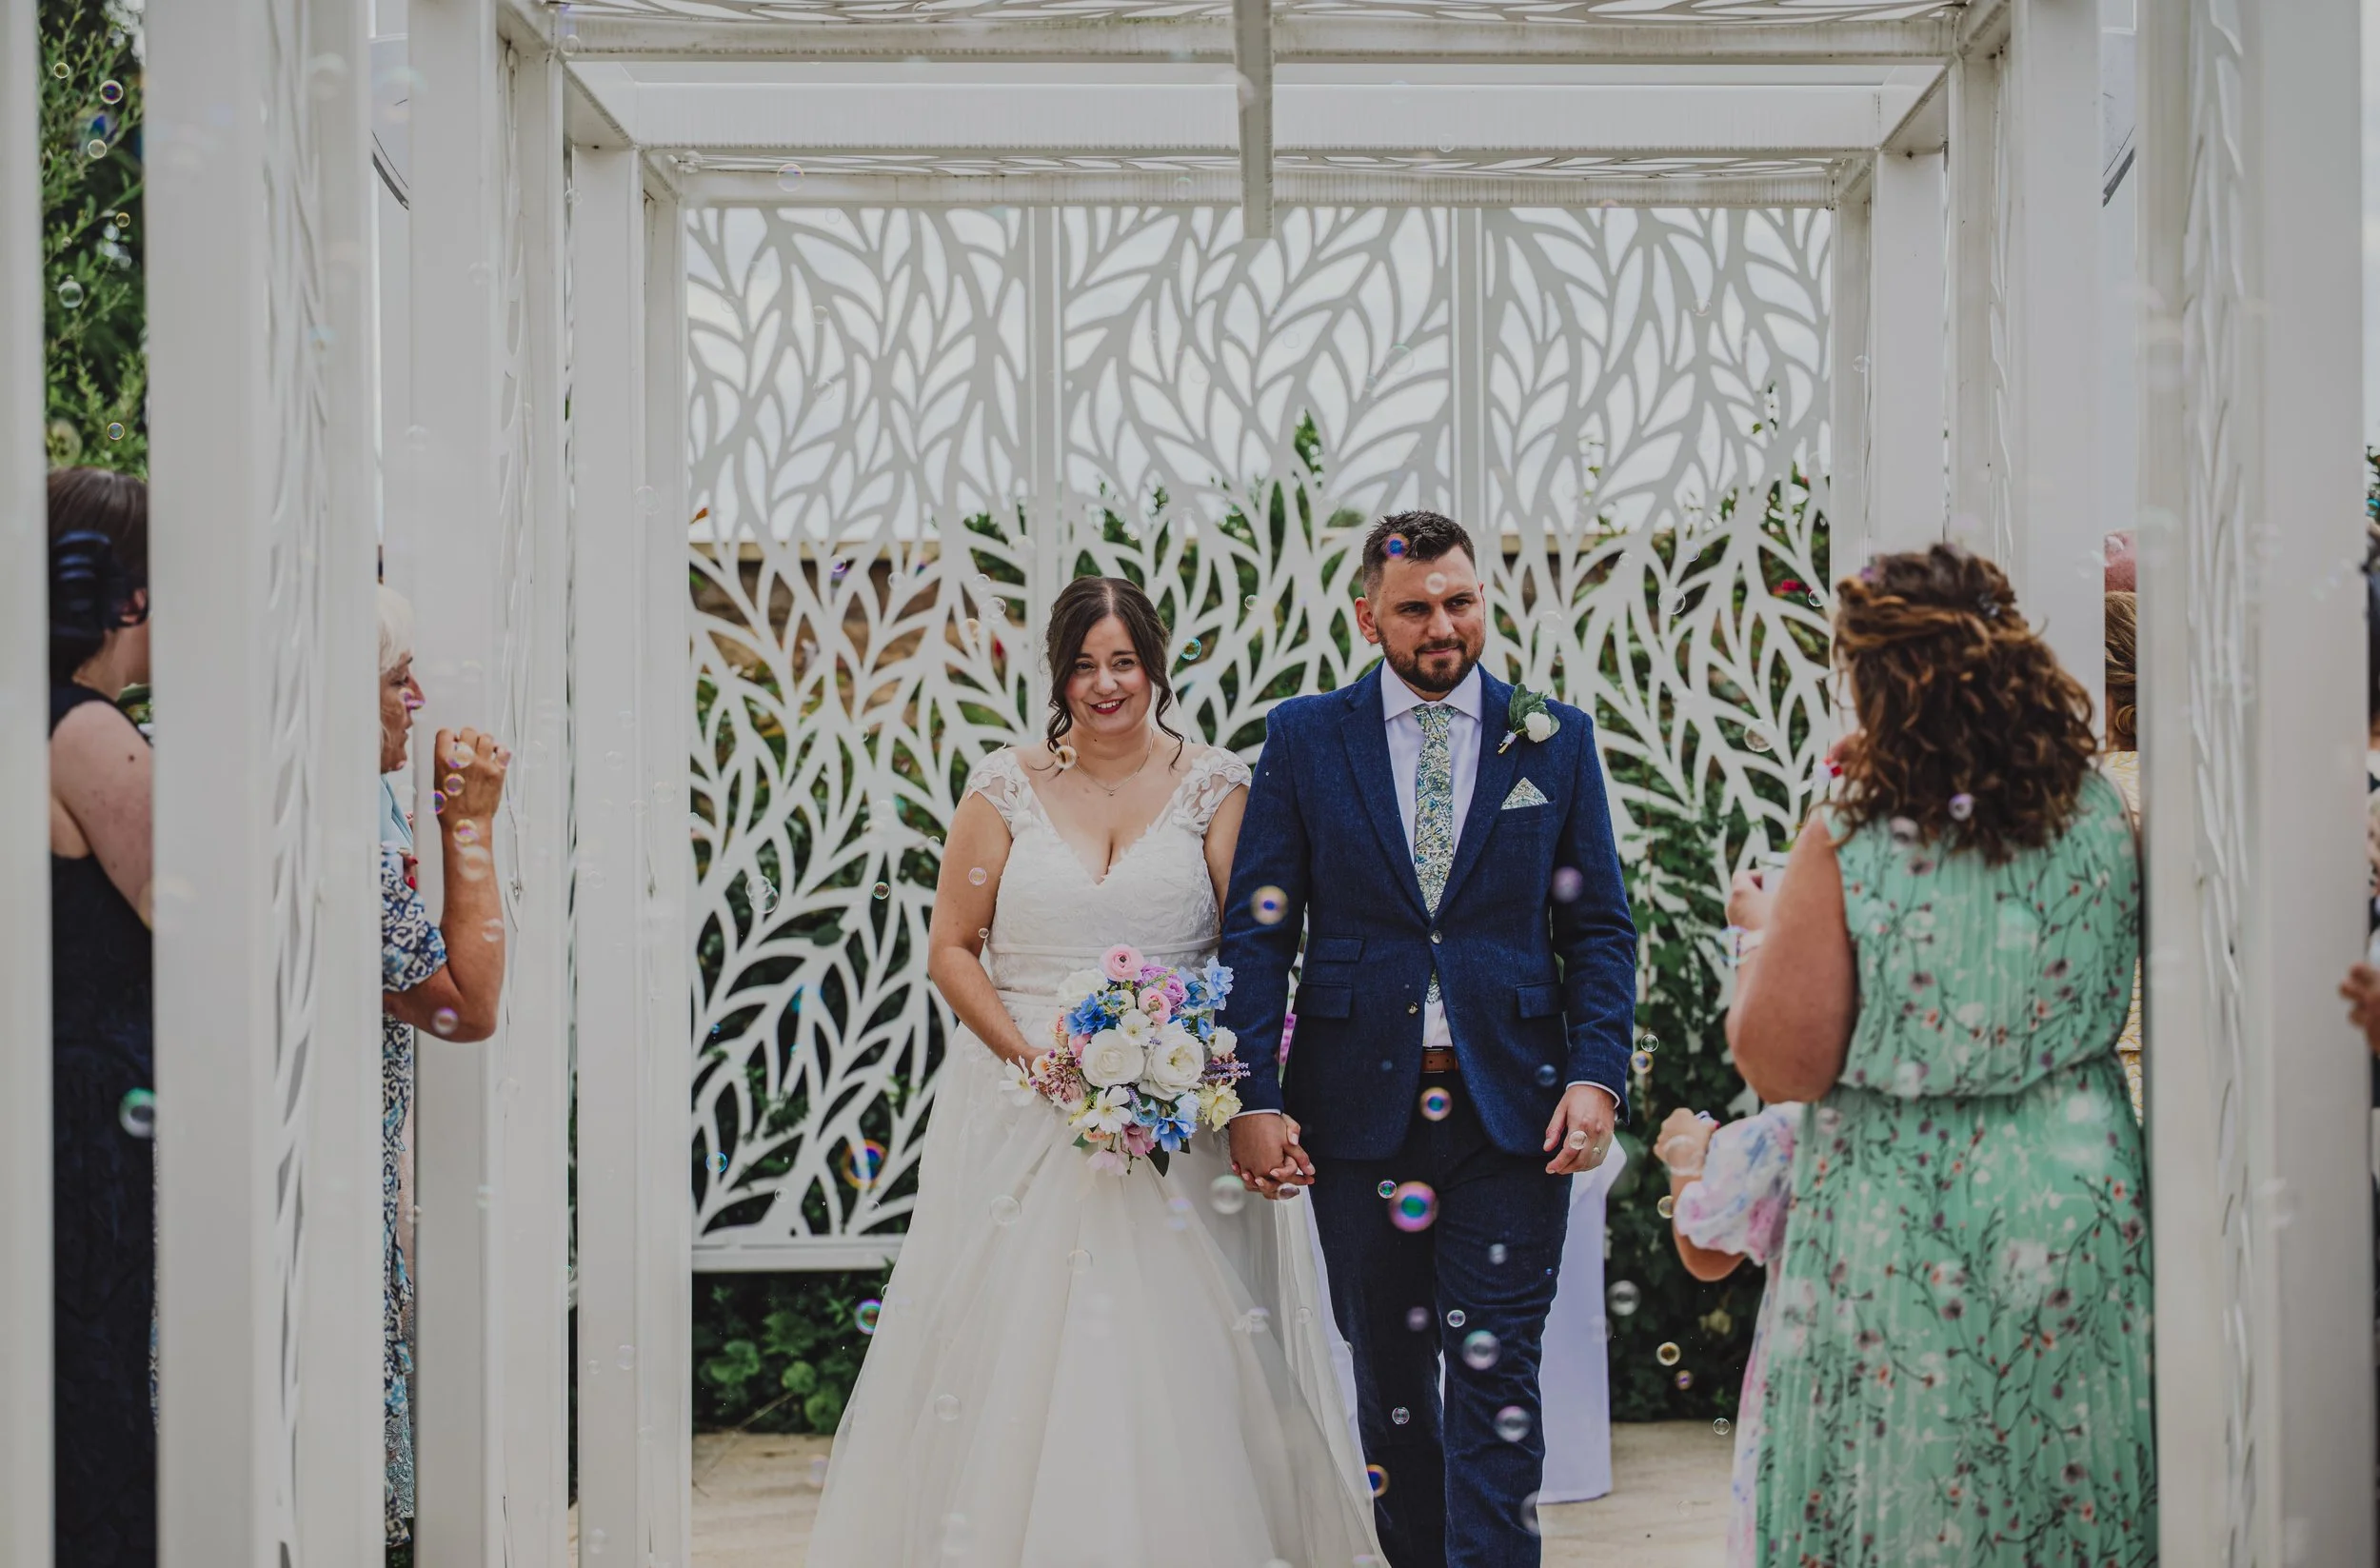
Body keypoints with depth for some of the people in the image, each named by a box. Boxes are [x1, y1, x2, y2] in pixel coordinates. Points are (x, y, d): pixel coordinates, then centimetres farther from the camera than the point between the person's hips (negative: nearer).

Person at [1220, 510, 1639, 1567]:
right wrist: (1255, 1097, -8)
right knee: (1387, 1374, 12)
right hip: (1360, 1110, 1)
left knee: (1495, 1372, -5)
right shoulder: (1304, 738, 5)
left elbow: (1600, 928, 6)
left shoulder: (1555, 740, 6)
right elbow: (1258, 929, 1)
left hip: (1512, 1112, -1)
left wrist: (1597, 1076, -7)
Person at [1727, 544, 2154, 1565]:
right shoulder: (2100, 818, -5)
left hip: (1904, 1227, -4)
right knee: (2072, 1481, 17)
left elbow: (1782, 1065, -15)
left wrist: (1763, 930, 0)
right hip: (2079, 1202, 4)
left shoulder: (1846, 847, -18)